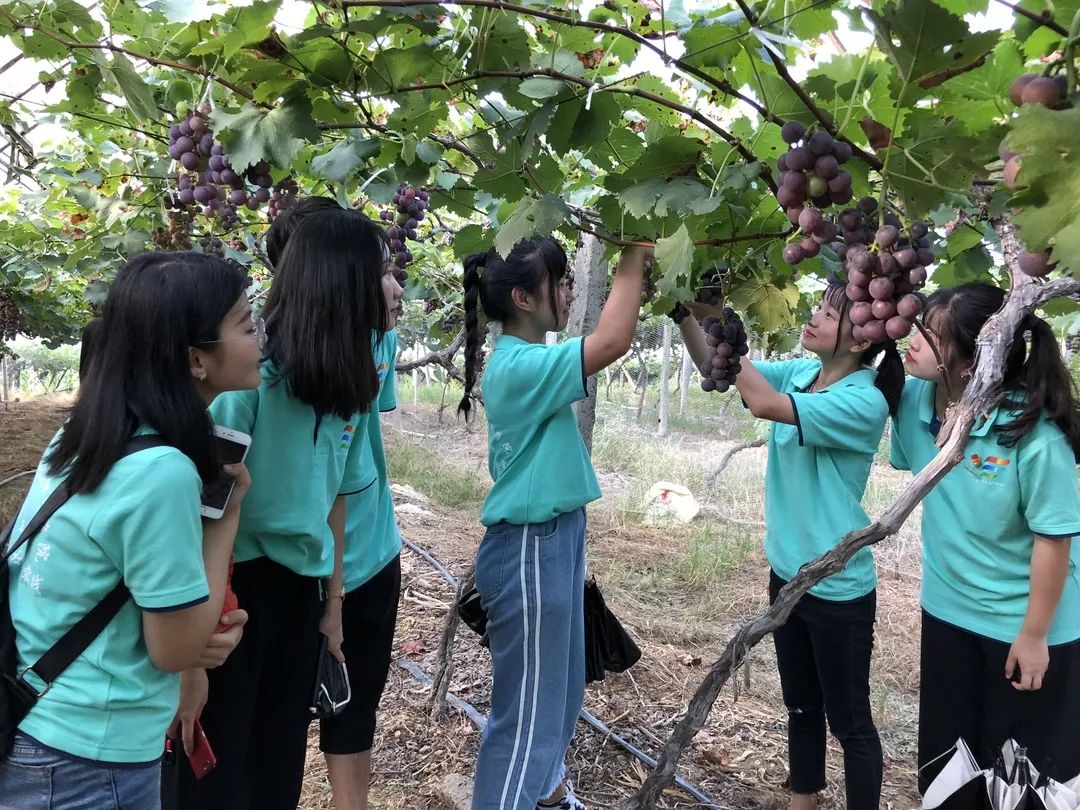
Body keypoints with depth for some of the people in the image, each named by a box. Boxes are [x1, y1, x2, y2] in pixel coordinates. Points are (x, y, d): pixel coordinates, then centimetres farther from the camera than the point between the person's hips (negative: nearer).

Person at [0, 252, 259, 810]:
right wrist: (228, 513, -13)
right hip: (85, 762, -8)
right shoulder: (160, 471, -28)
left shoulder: (85, 435, -2)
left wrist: (208, 631, -6)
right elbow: (175, 650, -19)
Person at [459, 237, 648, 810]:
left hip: (553, 539, 11)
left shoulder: (526, 360, 7)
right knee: (527, 703, 2)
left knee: (560, 684, 25)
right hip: (529, 549, -10)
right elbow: (612, 342, -32)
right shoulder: (520, 366, -24)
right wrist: (634, 254, -25)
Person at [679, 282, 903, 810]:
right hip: (788, 572, 8)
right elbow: (715, 368, -1)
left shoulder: (864, 401, -23)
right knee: (800, 707, 24)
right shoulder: (800, 373, 0)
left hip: (838, 587, -7)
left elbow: (762, 403, -34)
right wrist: (686, 312, -18)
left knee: (849, 721, 10)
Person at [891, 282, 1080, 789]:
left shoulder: (1035, 437, -29)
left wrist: (1035, 635, -14)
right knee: (942, 760, 22)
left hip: (1023, 623, -5)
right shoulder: (914, 400, -12)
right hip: (947, 610, 5)